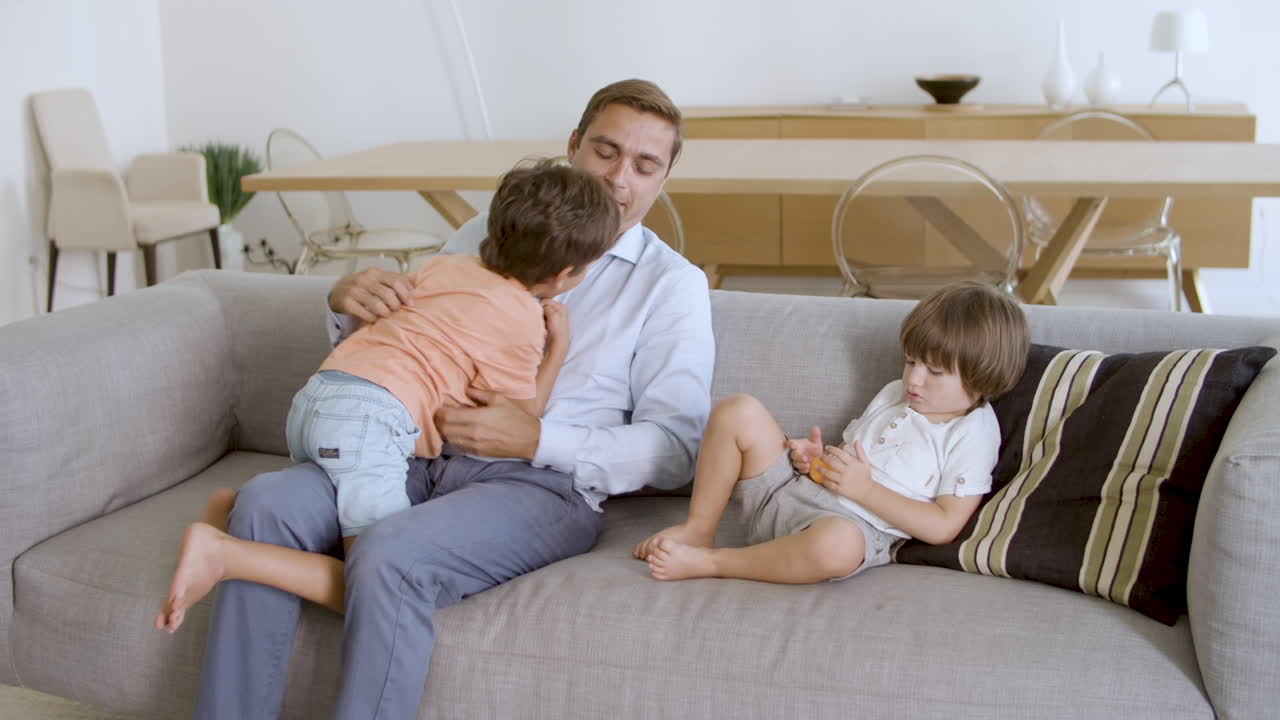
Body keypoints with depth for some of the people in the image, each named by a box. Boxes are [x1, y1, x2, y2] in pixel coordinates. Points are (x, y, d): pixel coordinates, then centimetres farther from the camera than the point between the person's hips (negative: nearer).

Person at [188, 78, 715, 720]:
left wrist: (537, 439, -13)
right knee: (265, 504, -22)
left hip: (543, 482, -4)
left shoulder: (672, 283, 8)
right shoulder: (485, 234, 20)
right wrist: (348, 302, -1)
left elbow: (675, 449, -1)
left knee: (390, 557, -33)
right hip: (422, 456, 5)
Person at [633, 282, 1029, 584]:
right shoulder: (894, 395, 19)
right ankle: (698, 530, -4)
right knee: (738, 412, -10)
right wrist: (816, 457, 2)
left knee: (838, 544, -46)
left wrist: (865, 489, -15)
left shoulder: (972, 434, -3)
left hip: (853, 521, -7)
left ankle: (707, 562, -27)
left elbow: (944, 526, -11)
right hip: (787, 490, 7)